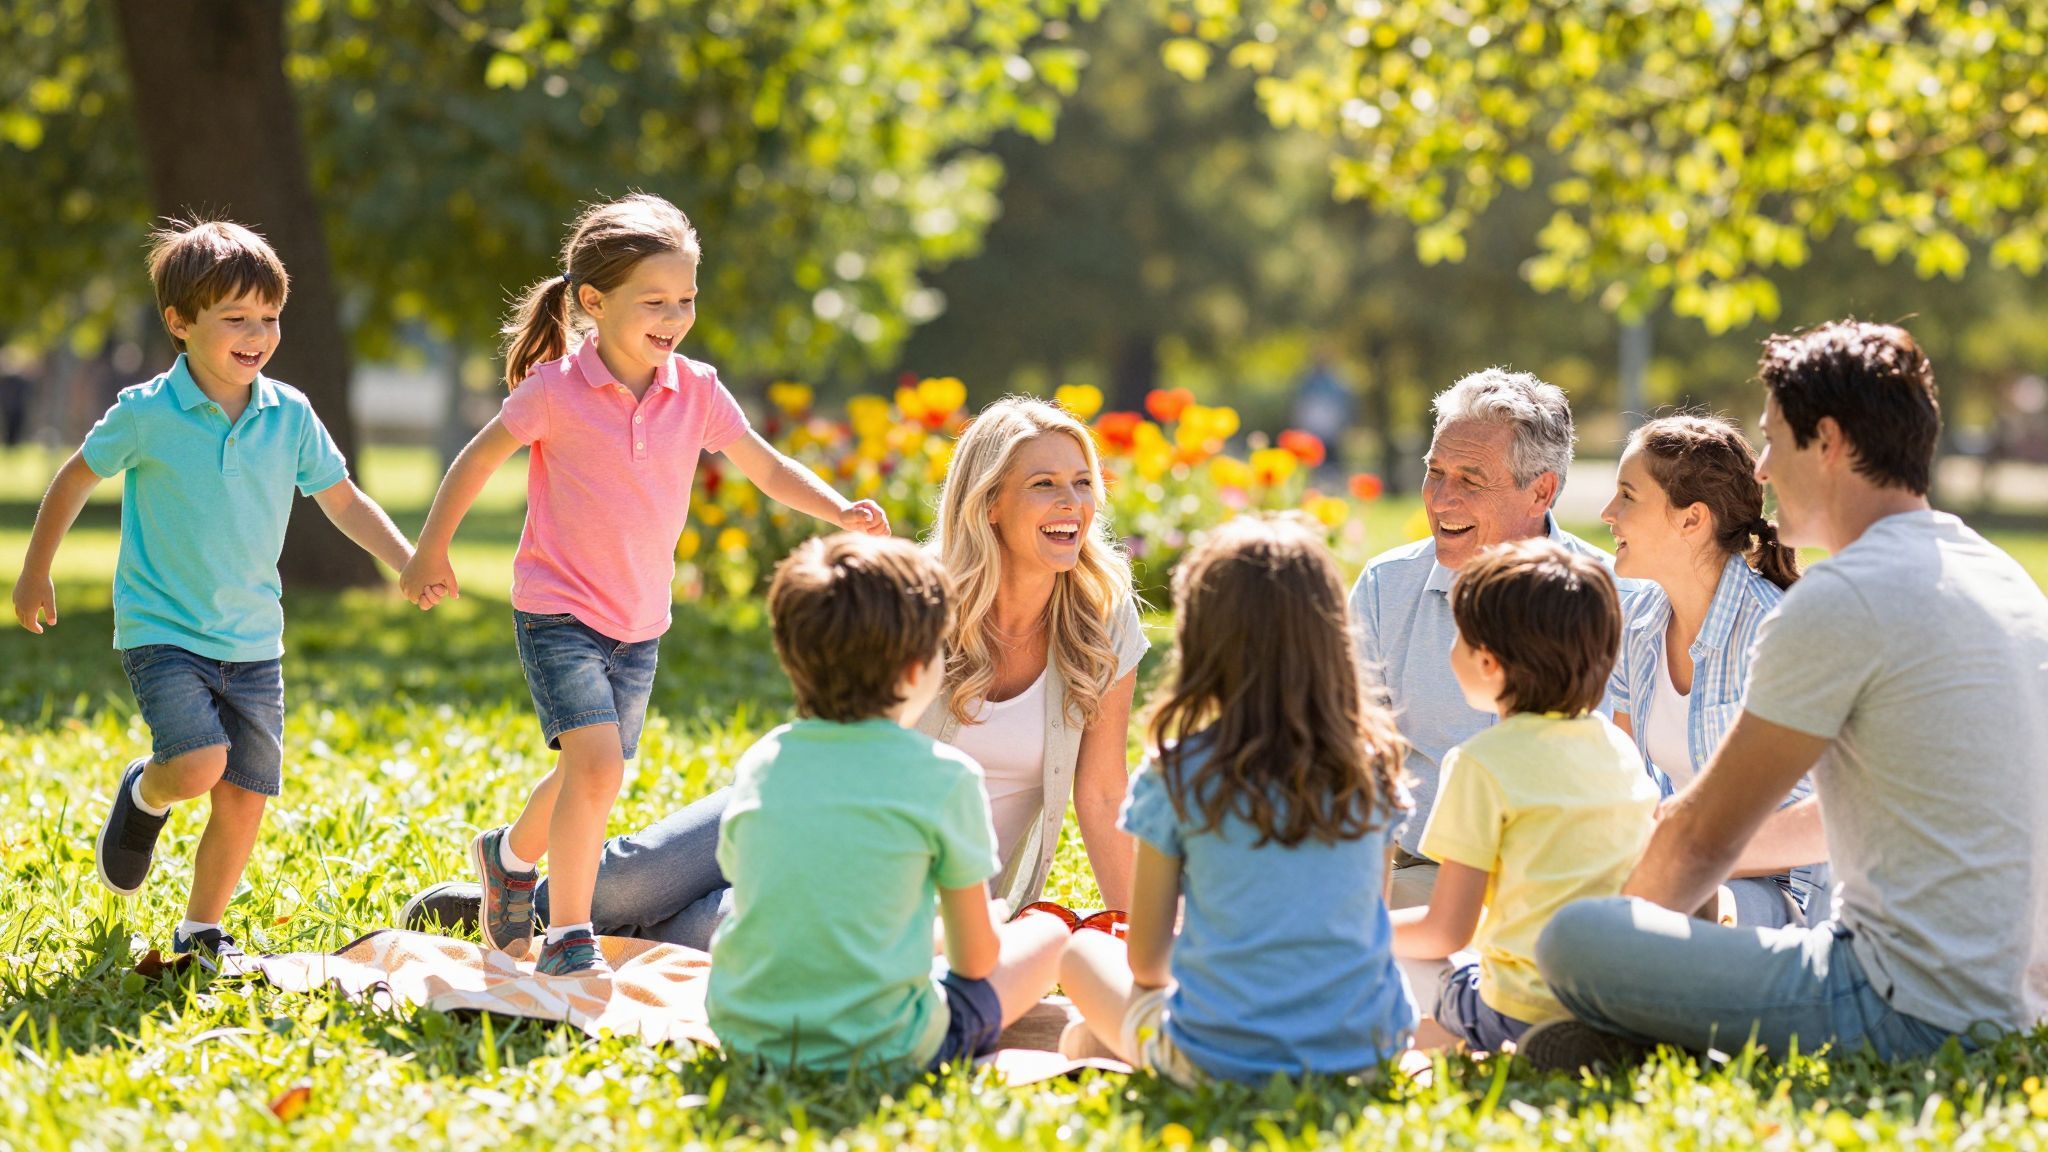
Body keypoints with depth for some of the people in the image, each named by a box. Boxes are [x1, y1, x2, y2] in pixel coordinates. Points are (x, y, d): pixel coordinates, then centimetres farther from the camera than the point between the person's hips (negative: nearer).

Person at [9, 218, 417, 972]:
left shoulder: (290, 415, -1)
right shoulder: (146, 413, -11)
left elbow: (342, 499, 9)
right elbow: (76, 479, 4)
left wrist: (407, 561, -5)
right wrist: (35, 573, 12)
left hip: (252, 640, 4)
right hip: (163, 632, -4)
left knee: (245, 798, 1)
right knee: (201, 765, -23)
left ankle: (201, 929, 22)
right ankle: (144, 795, 13)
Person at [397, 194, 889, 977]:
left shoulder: (696, 392, -2)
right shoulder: (557, 388, -14)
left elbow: (767, 468, 3)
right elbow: (478, 460, -3)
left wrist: (840, 511, -13)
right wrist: (430, 555, 3)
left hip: (639, 621, 5)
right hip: (558, 610, -5)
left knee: (591, 774, 15)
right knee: (597, 764, -21)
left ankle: (510, 854, 45)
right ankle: (569, 937, -9)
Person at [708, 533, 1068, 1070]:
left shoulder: (759, 763, 2)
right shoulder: (945, 776, -11)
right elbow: (975, 960, -2)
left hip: (743, 1034, 2)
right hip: (881, 1049, -2)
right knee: (1046, 932, 18)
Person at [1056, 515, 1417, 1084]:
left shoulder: (1177, 776, -11)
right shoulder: (1372, 768, -3)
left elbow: (1145, 957, -1)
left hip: (1216, 1058, -1)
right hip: (1363, 1049, 1)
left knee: (1083, 950, 26)